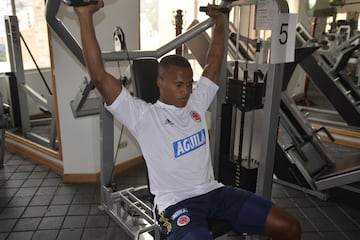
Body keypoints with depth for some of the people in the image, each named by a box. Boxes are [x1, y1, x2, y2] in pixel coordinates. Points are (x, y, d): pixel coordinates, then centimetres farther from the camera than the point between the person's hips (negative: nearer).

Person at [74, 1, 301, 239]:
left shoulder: (196, 103, 7)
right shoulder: (143, 115, -9)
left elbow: (214, 63, 18)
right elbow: (99, 77, -17)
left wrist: (220, 20, 19)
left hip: (213, 191, 6)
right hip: (177, 203, -5)